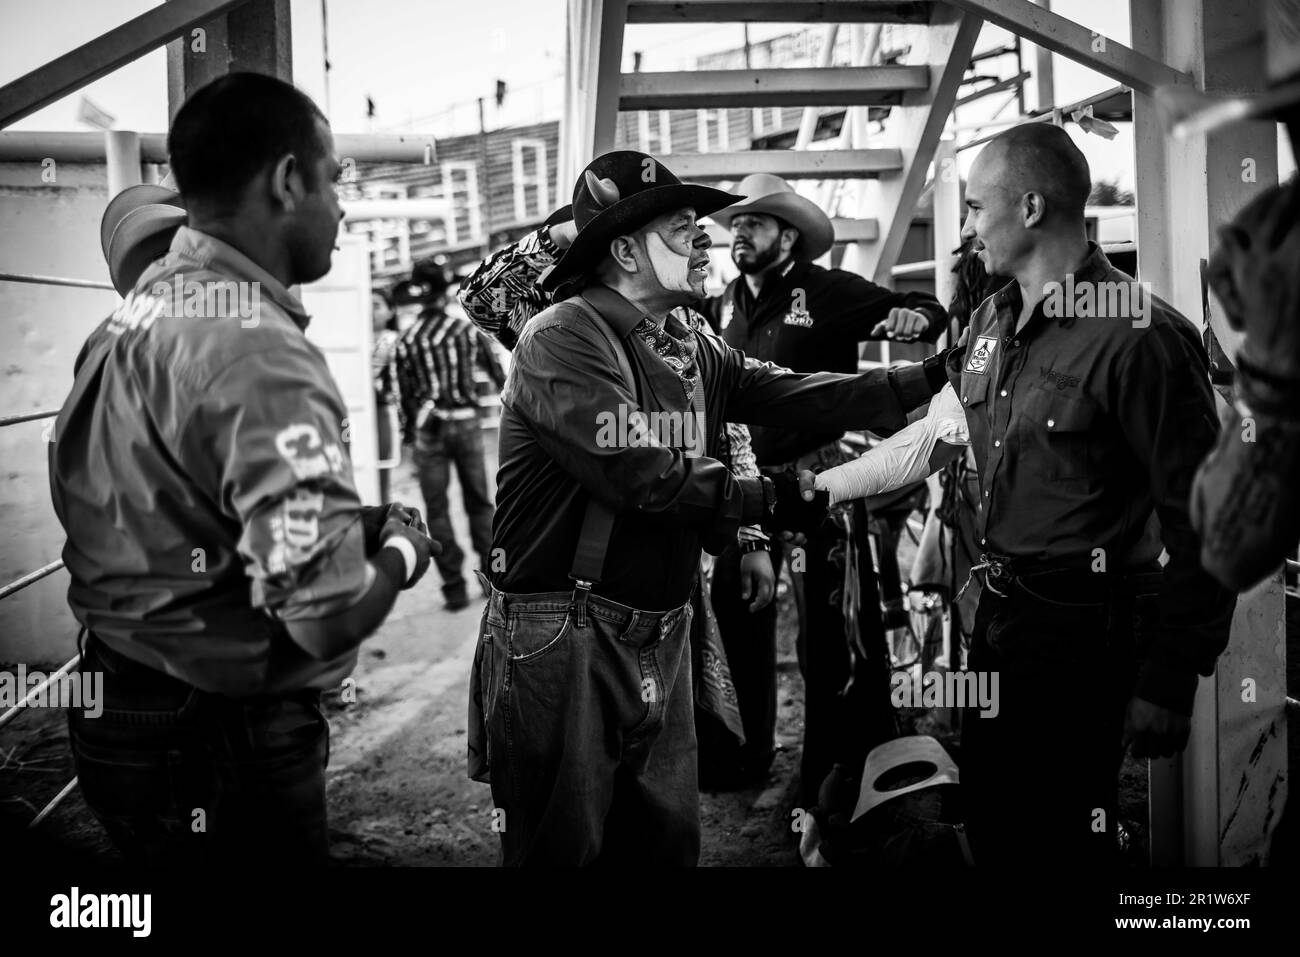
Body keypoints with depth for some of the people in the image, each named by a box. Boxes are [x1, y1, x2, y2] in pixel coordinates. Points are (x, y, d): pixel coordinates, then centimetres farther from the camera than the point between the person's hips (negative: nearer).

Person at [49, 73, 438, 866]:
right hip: (222, 749, -9)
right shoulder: (260, 350, -24)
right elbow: (330, 610, -30)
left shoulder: (129, 319, 5)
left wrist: (355, 525, 8)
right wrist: (402, 547, -8)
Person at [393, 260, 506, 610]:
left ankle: (455, 586, 3)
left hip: (429, 427, -1)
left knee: (437, 509, 5)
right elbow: (494, 367, 8)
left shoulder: (407, 341, -2)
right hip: (467, 422, 1)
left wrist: (410, 434, 11)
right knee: (479, 502, 13)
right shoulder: (467, 326, -1)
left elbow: (405, 393, 1)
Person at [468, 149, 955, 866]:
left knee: (668, 837, 15)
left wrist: (935, 376, -4)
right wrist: (767, 499, -13)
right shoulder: (562, 339, -14)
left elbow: (794, 396, 4)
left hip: (659, 636, 8)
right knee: (566, 846, 3)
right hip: (564, 639, -8)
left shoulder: (694, 353, 13)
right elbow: (639, 472, -22)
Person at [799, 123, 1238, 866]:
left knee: (1064, 835, 3)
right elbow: (934, 434, 19)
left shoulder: (1140, 335, -19)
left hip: (1086, 633, -8)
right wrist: (824, 487, 16)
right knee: (988, 813, 20)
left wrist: (1172, 680, -17)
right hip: (1002, 610, 8)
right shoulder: (994, 319, 8)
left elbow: (1201, 519, -19)